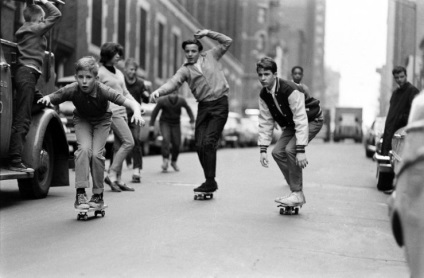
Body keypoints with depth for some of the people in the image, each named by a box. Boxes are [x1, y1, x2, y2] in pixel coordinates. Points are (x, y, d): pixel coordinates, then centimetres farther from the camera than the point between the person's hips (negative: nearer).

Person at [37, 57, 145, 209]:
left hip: (102, 120, -1)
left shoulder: (103, 91, -33)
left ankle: (98, 195, 5)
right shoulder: (72, 90, -28)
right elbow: (51, 98, -19)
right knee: (84, 149, -21)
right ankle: (80, 194, -17)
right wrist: (46, 99, -43)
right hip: (82, 119, 1)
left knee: (96, 154, -14)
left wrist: (137, 113, -56)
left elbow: (131, 103, -36)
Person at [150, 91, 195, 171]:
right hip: (165, 123, -2)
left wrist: (192, 119, 10)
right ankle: (165, 160, -26)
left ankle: (173, 162, 20)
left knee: (177, 144, -2)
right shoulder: (162, 100, -16)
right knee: (166, 139, -26)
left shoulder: (181, 100, -12)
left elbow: (188, 108, 9)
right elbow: (155, 111, -4)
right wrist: (151, 124, -3)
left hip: (176, 124, 2)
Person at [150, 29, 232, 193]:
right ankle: (210, 181, 14)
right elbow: (173, 83, -9)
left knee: (209, 142, -15)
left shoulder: (211, 56, 10)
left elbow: (227, 42, 17)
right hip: (203, 107, 3)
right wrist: (159, 91, -28)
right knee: (200, 145, 0)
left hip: (220, 104, -3)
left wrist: (208, 33, 9)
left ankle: (210, 181, -9)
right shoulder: (185, 70, 8)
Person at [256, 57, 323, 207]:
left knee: (291, 149, -26)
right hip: (291, 123, 8)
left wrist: (301, 150, -39)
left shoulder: (290, 90, -32)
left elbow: (301, 120, -35)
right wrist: (263, 149, -12)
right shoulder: (263, 95, -9)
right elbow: (265, 122, -4)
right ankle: (295, 191, 6)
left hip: (311, 120, -8)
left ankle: (297, 194, -15)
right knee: (277, 152, -7)